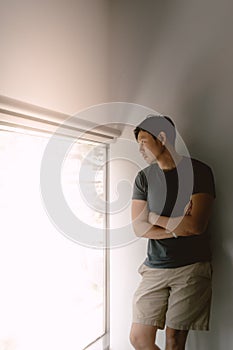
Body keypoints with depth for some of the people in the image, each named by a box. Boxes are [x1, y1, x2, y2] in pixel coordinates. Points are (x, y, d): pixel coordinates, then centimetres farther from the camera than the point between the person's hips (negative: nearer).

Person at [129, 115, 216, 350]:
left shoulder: (199, 171, -6)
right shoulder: (143, 178, 5)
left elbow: (196, 225, -15)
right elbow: (139, 228, -2)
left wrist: (154, 217, -6)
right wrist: (179, 227, -12)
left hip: (191, 267, -3)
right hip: (155, 267, 3)